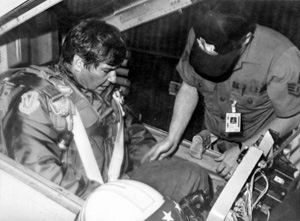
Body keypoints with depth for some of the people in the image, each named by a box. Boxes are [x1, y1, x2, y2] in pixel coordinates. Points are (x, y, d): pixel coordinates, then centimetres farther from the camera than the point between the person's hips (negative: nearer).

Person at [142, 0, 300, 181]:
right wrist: (172, 139, -15)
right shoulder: (198, 36, -22)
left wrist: (243, 151, -23)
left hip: (260, 142, -3)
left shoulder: (281, 58, -34)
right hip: (213, 139, 4)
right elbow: (189, 87, -8)